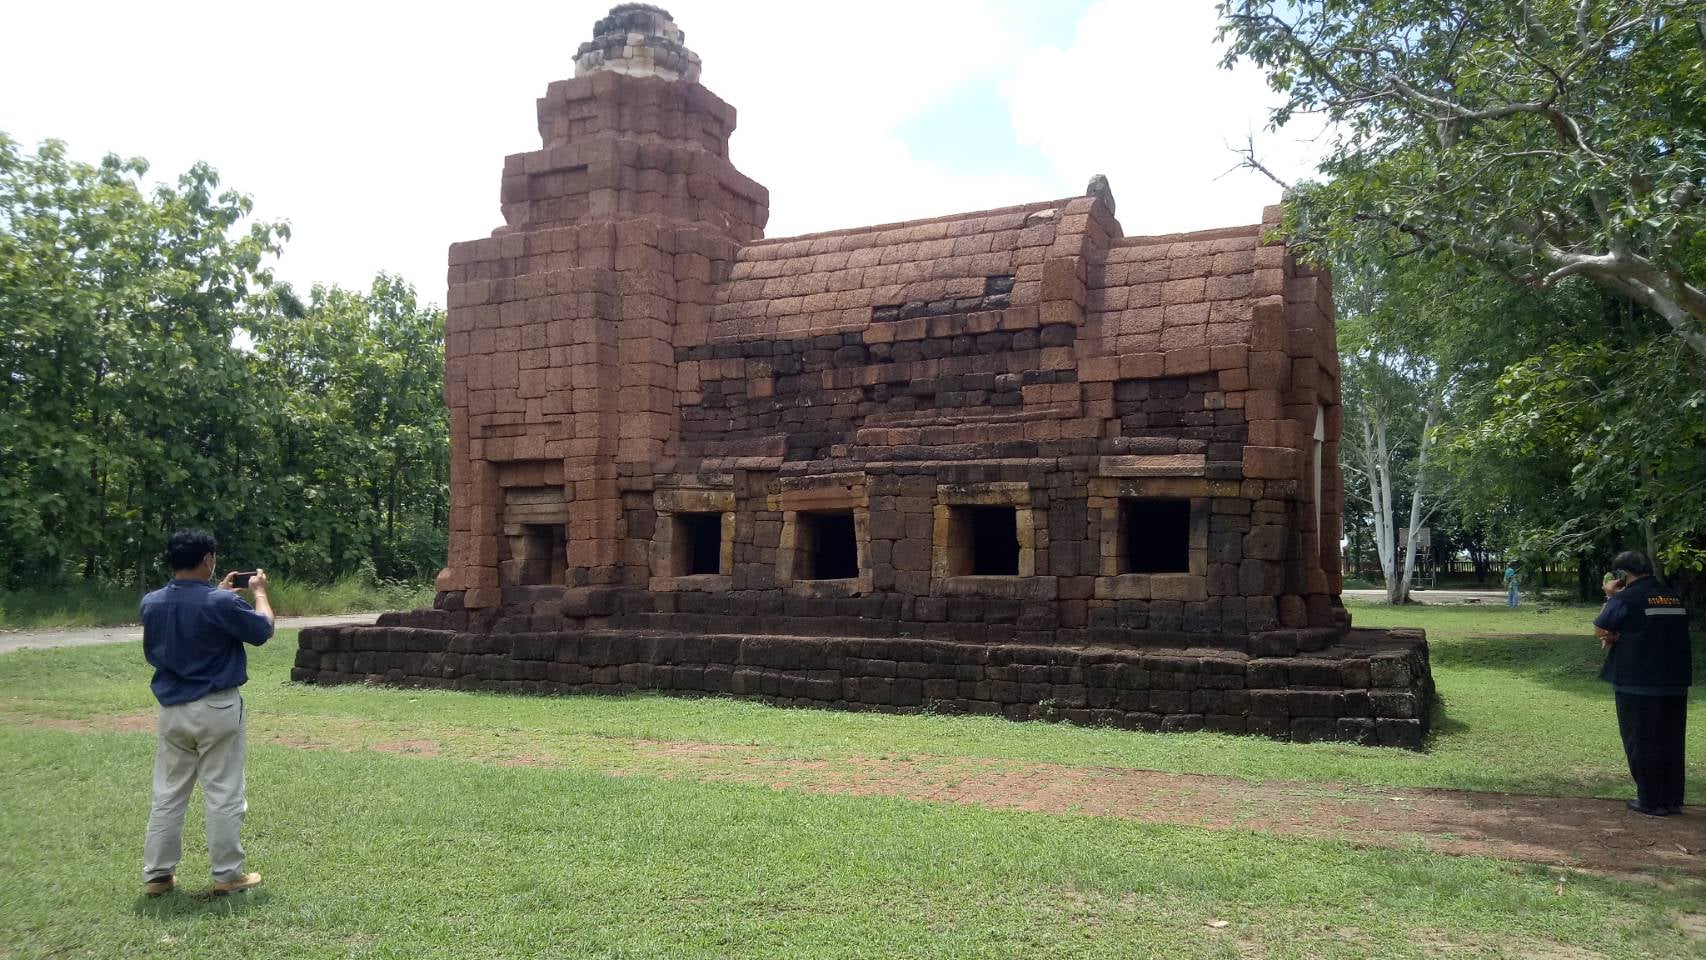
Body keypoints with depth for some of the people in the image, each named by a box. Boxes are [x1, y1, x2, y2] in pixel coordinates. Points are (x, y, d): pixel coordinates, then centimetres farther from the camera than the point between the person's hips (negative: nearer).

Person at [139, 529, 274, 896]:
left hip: (172, 710, 6)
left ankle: (156, 874, 20)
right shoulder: (221, 603, -20)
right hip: (217, 710, -5)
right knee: (224, 795, 4)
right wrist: (259, 592, 11)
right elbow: (263, 630, -3)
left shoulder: (151, 603, -1)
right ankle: (227, 874, 12)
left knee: (168, 795, 14)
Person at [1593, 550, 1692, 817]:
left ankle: (1651, 802, 7)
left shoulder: (1626, 598, -13)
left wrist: (1610, 597, 4)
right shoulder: (1674, 598, 10)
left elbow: (1600, 629, -5)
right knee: (1671, 742, 14)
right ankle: (1673, 799, 21)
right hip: (1675, 682, 6)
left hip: (1638, 684, -6)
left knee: (1641, 743, 4)